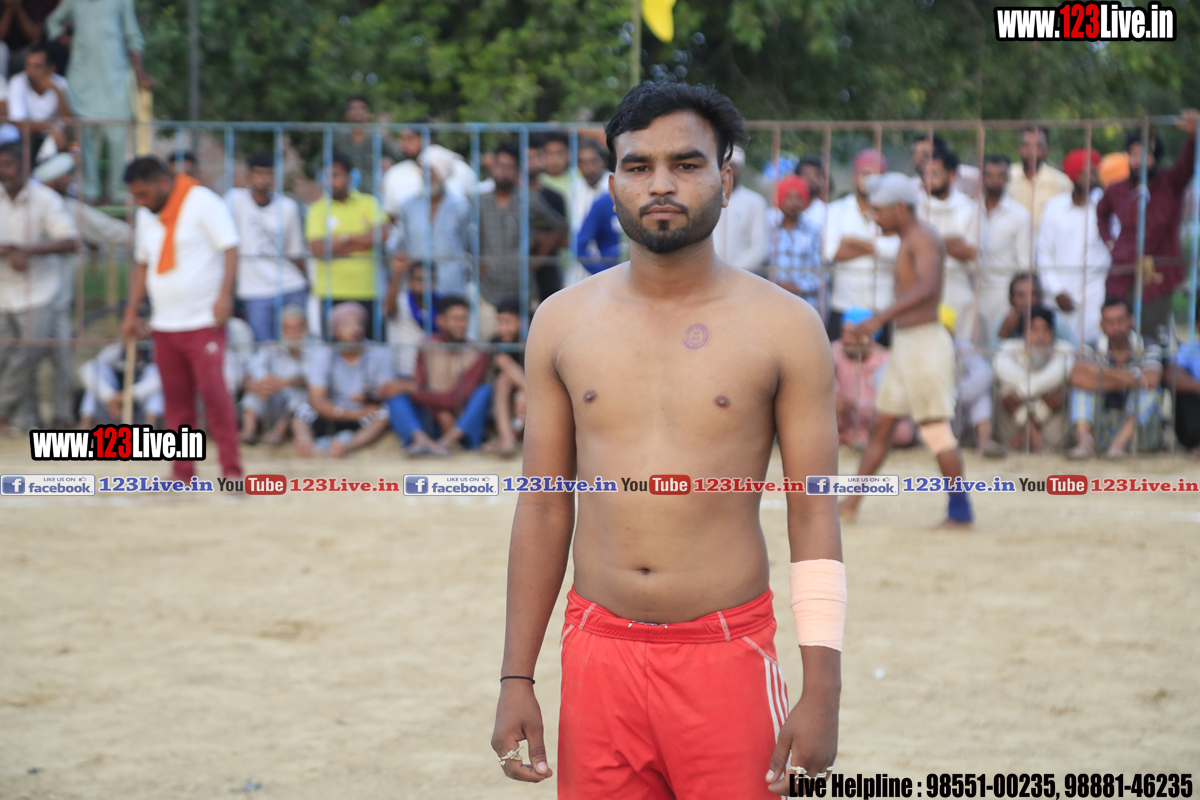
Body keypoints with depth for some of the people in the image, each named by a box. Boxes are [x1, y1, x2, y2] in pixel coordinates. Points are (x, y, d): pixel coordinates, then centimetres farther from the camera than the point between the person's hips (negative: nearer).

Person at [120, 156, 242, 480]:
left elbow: (230, 249, -12)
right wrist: (131, 312, 16)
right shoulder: (145, 216, 14)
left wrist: (224, 295, -22)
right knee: (176, 397, 7)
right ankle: (182, 473, 12)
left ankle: (231, 469, -7)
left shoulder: (203, 203, -7)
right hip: (164, 324, 7)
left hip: (203, 320, -7)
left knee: (213, 390, -12)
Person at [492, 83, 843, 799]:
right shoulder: (563, 323, 6)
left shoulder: (784, 327, -1)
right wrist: (516, 679, 6)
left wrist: (823, 692, -9)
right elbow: (544, 508, 10)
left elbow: (815, 518, -2)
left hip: (726, 653, -2)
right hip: (599, 654, 2)